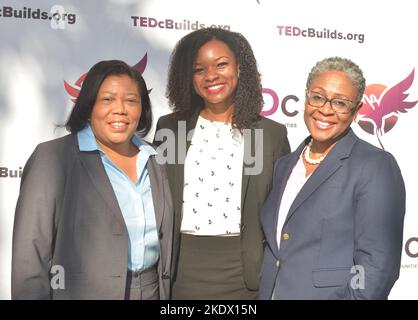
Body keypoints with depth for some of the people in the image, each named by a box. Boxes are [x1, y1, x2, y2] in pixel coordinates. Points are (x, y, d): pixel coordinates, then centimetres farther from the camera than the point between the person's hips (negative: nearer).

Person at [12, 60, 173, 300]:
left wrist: (167, 293, 7)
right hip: (81, 292, -4)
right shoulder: (52, 159, -11)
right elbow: (31, 256, -13)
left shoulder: (154, 161, 5)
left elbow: (164, 240, 11)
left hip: (154, 291, 5)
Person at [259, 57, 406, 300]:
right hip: (273, 292, 6)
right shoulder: (285, 165, 7)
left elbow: (378, 264, -19)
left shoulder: (376, 166, -14)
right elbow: (273, 245, 10)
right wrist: (264, 293, 3)